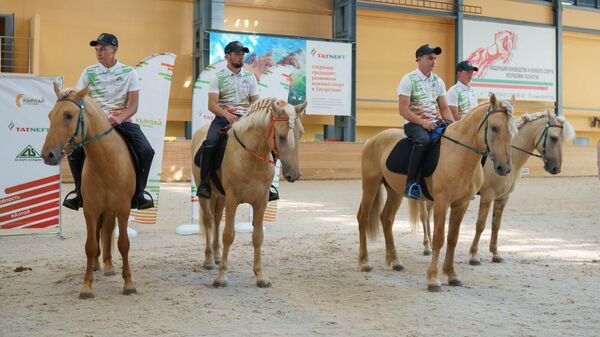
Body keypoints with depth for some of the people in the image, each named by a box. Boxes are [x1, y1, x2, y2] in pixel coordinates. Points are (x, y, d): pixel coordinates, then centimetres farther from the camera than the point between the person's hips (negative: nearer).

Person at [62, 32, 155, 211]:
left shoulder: (129, 73, 5)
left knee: (146, 151, -24)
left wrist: (119, 118, -20)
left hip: (122, 120, -1)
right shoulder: (88, 72, 9)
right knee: (74, 150, -25)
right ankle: (80, 190, 1)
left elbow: (133, 105, -1)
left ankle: (138, 192, -2)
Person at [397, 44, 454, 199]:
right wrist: (422, 123, -21)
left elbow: (444, 108, 14)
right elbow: (403, 110, -11)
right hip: (413, 123, -6)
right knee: (423, 140, -38)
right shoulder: (408, 80, -4)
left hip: (434, 123, 6)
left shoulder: (438, 81, 14)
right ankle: (411, 181, -31)